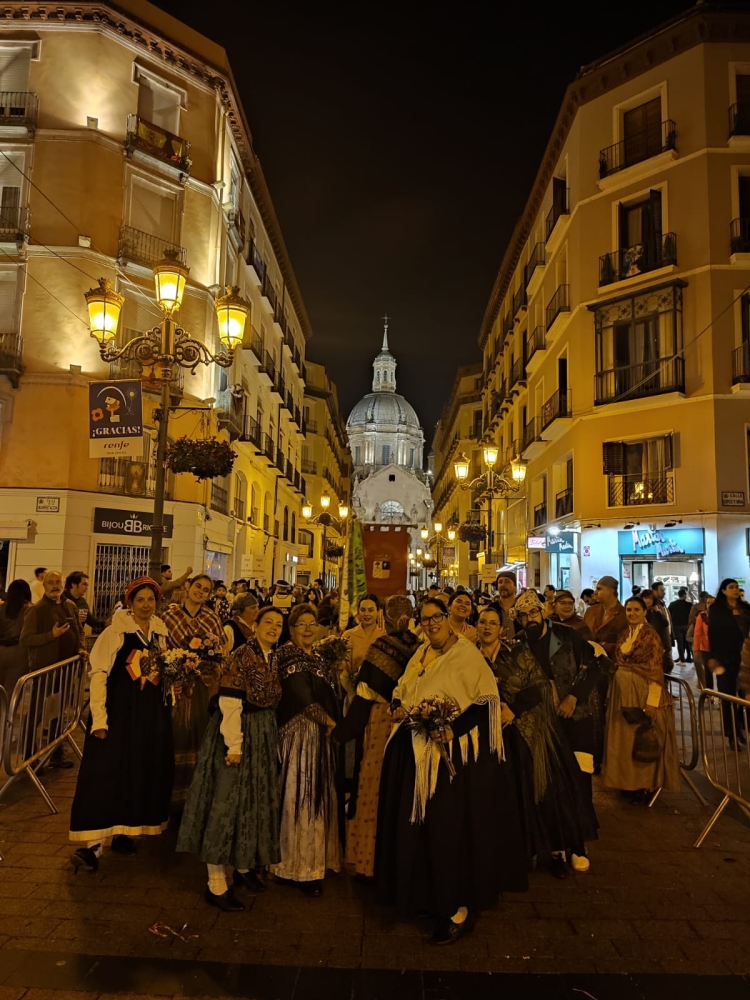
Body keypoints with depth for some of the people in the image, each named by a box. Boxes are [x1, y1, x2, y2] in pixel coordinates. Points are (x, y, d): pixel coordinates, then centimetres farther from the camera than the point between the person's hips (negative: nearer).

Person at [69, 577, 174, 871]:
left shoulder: (161, 632, 6)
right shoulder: (116, 631, -11)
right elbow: (98, 673, -15)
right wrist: (99, 717, -19)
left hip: (153, 713, 6)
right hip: (119, 711, -5)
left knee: (143, 772, 11)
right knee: (107, 771, -6)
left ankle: (123, 831, 26)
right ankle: (92, 843, 2)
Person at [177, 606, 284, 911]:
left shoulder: (274, 658, 6)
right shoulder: (242, 656, -17)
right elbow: (229, 704, -21)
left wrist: (271, 737, 11)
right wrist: (234, 745, -22)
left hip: (264, 735, 8)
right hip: (239, 732, -8)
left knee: (256, 801, 16)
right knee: (227, 801, -2)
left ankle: (244, 866, 32)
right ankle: (216, 884, 7)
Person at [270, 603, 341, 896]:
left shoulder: (317, 657, 14)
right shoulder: (288, 654, -11)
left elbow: (329, 693, 13)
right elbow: (302, 697, -18)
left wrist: (335, 668, 0)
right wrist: (330, 723, -12)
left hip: (321, 733, 8)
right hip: (300, 733, -8)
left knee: (318, 796, 14)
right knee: (301, 796, -2)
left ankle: (313, 859, 28)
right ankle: (301, 867, 8)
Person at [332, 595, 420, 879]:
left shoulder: (381, 644, -15)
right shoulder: (416, 646, -3)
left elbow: (366, 692, -16)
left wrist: (345, 730, -9)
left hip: (381, 722, -5)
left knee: (375, 790, 7)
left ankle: (371, 861, 16)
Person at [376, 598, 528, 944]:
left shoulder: (466, 654, -10)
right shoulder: (420, 654, 13)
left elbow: (485, 702, -16)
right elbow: (400, 692, 18)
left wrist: (454, 729, -27)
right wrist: (398, 708, -4)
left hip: (453, 750, -7)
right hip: (415, 750, 7)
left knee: (448, 827, -4)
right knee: (415, 823, 14)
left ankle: (458, 906, 10)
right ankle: (422, 893, 31)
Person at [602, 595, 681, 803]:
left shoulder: (650, 635, -11)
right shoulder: (624, 635, 10)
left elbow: (655, 669, -15)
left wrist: (651, 700, -21)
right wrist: (617, 689, 8)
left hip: (643, 691, -7)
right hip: (624, 691, 7)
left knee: (644, 739, 0)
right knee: (625, 737, 12)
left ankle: (645, 785, 11)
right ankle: (629, 781, 23)